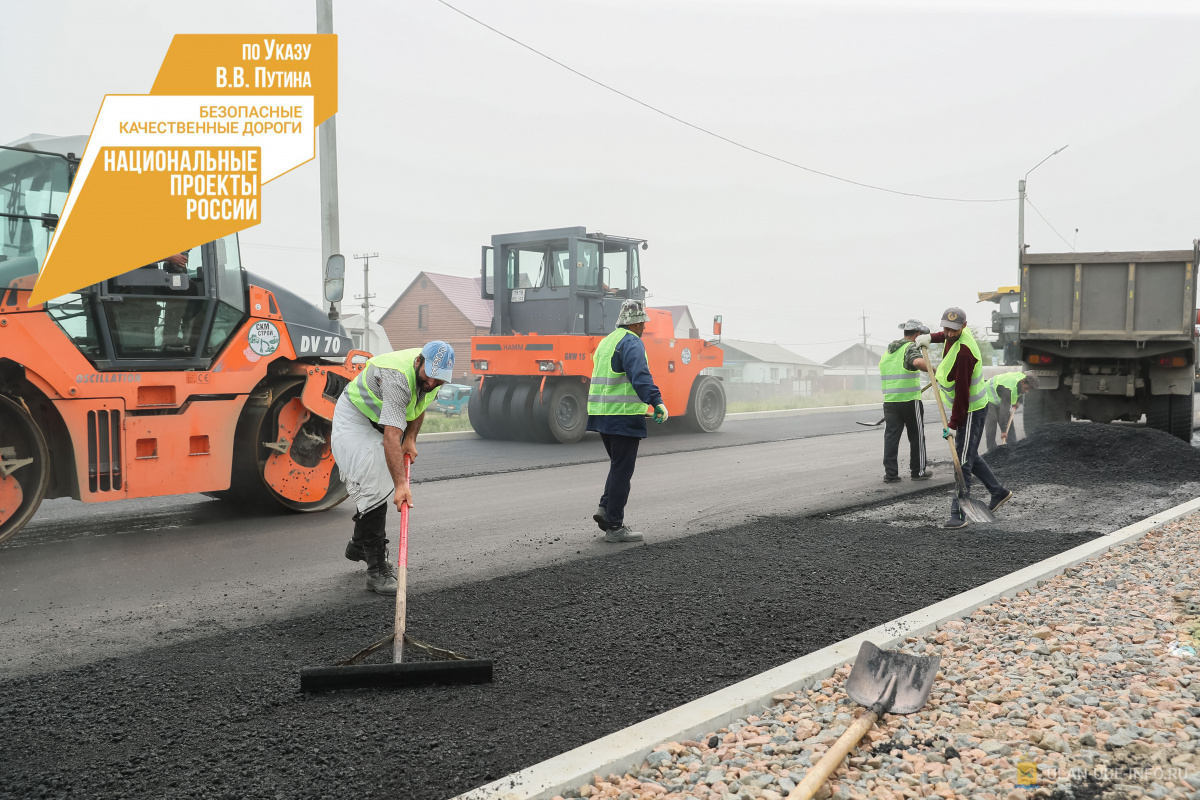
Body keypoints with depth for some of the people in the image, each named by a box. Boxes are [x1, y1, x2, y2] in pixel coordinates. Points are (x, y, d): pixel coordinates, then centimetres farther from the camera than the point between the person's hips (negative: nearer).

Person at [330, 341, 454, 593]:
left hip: (379, 421, 8)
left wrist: (411, 439, -4)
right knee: (373, 489, -19)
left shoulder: (433, 375, -14)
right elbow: (391, 436, -47)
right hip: (354, 419, -8)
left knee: (380, 486, 15)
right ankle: (376, 568, -17)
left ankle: (359, 546, 35)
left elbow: (419, 404, 8)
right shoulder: (398, 378, -40)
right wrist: (401, 484, -53)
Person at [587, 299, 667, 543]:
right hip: (624, 416, -9)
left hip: (601, 414, 9)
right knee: (622, 470, -3)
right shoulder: (631, 343, -10)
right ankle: (614, 527, 0)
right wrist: (657, 402, -31)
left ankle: (605, 509, 9)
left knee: (618, 465, 21)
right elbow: (640, 377, -25)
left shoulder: (606, 342, 19)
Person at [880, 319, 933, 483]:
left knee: (891, 436, 5)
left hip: (890, 401, 6)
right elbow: (918, 362, -29)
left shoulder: (889, 350, 18)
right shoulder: (911, 347, -7)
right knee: (916, 437, 8)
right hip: (910, 401, -6)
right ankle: (918, 471, 16)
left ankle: (890, 473, 2)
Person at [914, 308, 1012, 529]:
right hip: (968, 408, 10)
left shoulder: (963, 353, -30)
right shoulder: (958, 334, -1)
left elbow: (962, 392, -28)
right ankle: (999, 492, 37)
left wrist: (953, 424, -24)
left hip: (971, 411, -10)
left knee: (963, 463, -9)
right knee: (970, 455, 22)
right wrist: (931, 337, 18)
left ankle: (958, 515, -5)